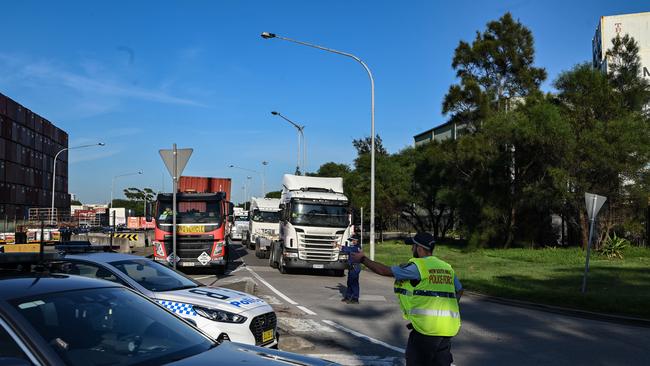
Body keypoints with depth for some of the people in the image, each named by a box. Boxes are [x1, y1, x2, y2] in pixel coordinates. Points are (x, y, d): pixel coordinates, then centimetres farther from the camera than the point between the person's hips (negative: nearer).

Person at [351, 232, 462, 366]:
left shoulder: (417, 266, -8)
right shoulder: (447, 267, 13)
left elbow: (385, 271, -5)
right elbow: (459, 290, 23)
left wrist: (363, 259, 6)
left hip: (427, 326, -7)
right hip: (449, 327, 7)